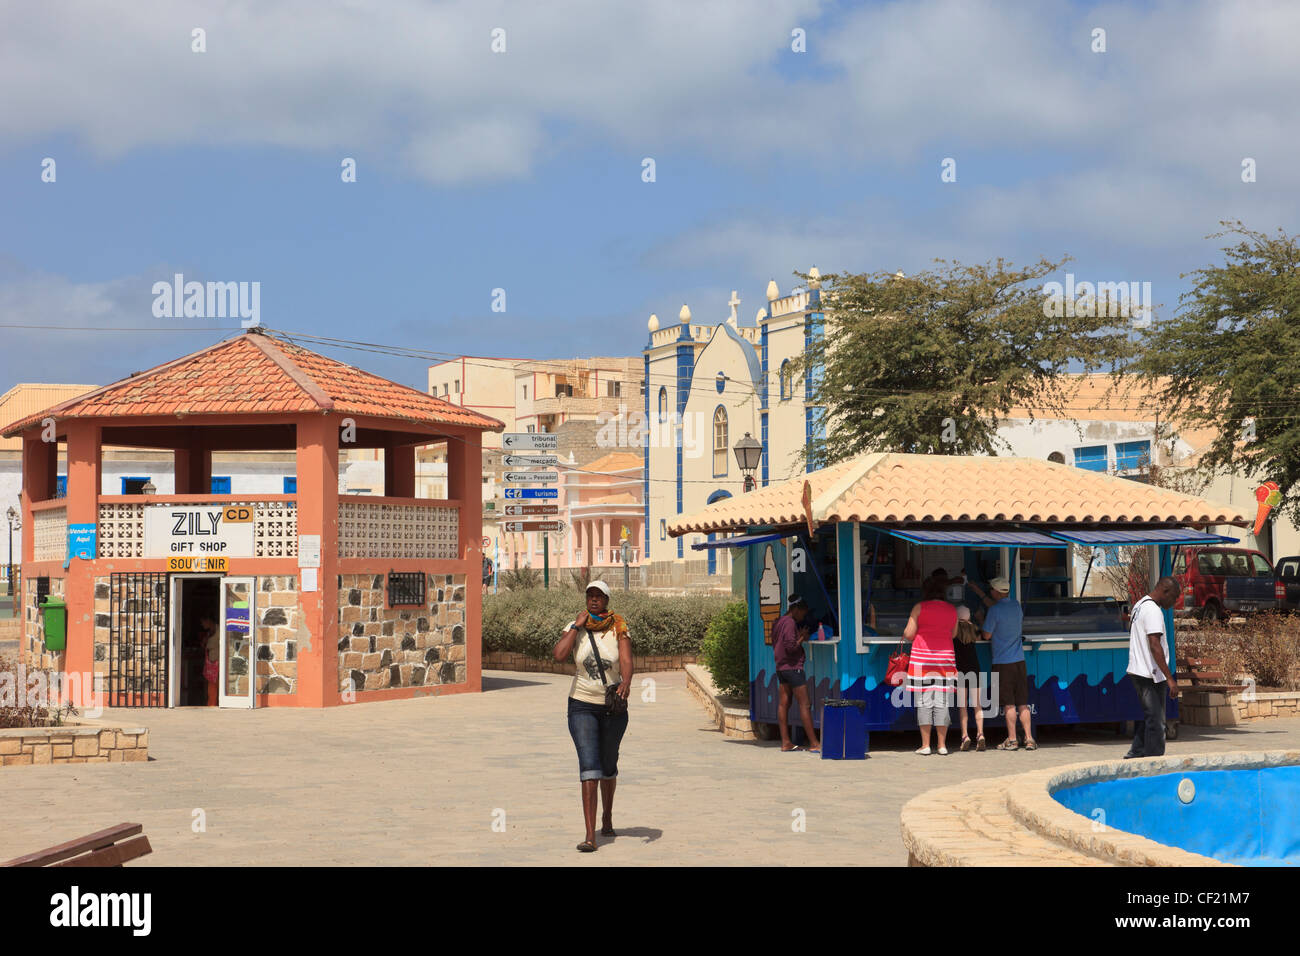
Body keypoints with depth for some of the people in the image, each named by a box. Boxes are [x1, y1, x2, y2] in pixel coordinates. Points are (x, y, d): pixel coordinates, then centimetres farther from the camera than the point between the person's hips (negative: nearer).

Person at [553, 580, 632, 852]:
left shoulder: (619, 629, -6)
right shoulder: (575, 628, -4)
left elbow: (627, 661, -21)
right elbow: (559, 654, -21)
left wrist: (626, 682, -41)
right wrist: (577, 626, -17)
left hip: (613, 707, 1)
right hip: (582, 706, -1)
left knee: (608, 765, 16)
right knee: (589, 765, -15)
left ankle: (607, 816, 44)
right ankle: (590, 836, -21)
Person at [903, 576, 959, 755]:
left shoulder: (919, 608, -3)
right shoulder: (952, 609, 8)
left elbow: (909, 634, -5)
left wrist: (905, 634, 17)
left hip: (922, 656, -3)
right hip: (945, 656, 3)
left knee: (924, 702, 0)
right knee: (942, 703, 6)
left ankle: (925, 745, 0)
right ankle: (942, 745, 7)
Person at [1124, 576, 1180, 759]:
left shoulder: (1139, 605, 15)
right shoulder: (1153, 611, -16)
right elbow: (1155, 646, -22)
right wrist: (1170, 678, -22)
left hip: (1136, 671, 10)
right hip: (1150, 675, -10)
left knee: (1145, 717, 18)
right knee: (1156, 722, -5)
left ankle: (1135, 754, 22)